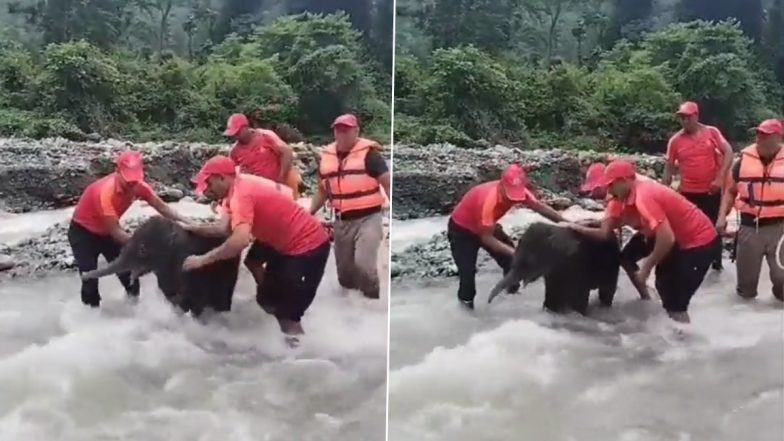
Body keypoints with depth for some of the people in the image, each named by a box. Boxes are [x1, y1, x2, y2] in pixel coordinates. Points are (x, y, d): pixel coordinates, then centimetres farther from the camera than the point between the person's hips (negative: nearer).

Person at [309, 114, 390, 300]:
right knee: (344, 271, 13)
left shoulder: (368, 153, -10)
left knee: (363, 264, -22)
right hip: (342, 221, 6)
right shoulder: (327, 156, 7)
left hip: (368, 218, -6)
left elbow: (388, 183, -11)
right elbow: (323, 191, 19)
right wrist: (309, 213, 10)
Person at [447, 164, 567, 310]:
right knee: (468, 269, -14)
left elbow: (541, 207, -9)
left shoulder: (518, 192, -21)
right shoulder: (489, 199, -42)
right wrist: (514, 253, -41)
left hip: (485, 226, 7)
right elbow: (487, 238, -37)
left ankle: (512, 288, 30)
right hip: (461, 229, -7)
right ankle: (466, 299, 13)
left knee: (510, 257, 6)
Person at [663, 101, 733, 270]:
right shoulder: (675, 140, -2)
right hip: (688, 193, 0)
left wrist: (720, 178, -16)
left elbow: (728, 152, -6)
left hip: (712, 191, 0)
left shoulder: (712, 132, -4)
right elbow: (669, 167, 3)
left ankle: (717, 263, 30)